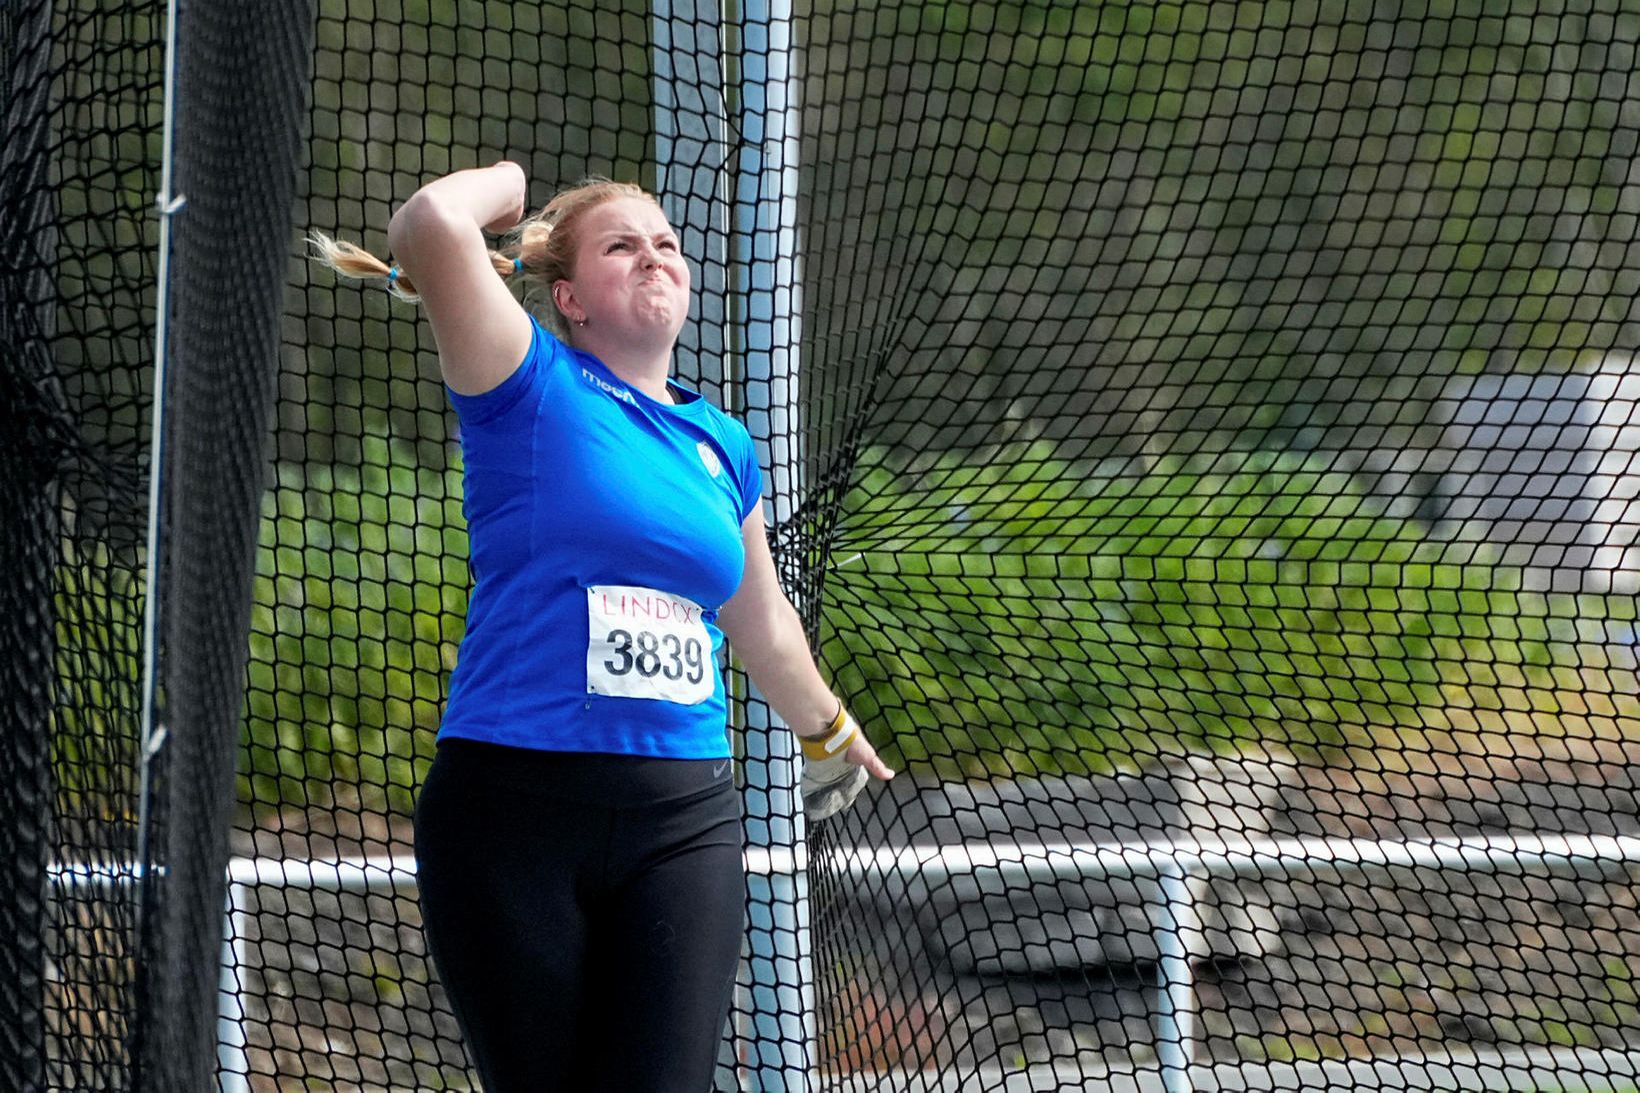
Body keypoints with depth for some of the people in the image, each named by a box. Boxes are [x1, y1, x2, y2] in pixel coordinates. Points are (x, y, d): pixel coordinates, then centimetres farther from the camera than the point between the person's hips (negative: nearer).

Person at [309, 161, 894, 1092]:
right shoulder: (536, 391, 0)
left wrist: (827, 731, 47)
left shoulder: (721, 444, 15)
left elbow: (762, 623, 33)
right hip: (512, 806, -4)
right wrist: (506, 184, 4)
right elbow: (434, 227, -17)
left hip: (683, 822, 4)